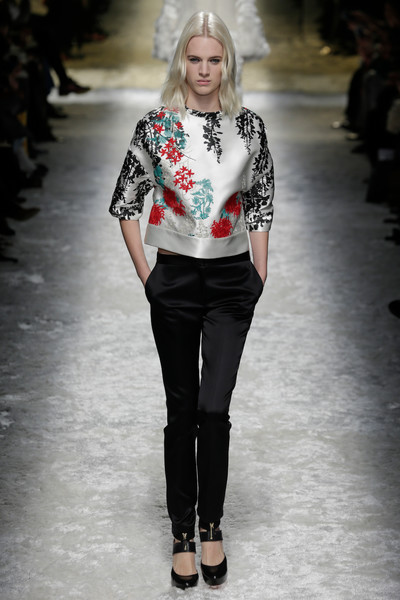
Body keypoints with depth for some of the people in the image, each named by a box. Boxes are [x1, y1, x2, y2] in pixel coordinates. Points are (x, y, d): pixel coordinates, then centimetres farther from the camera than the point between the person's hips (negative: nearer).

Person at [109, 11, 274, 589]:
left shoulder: (249, 126, 2)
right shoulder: (155, 127, -2)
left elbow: (262, 204, 8)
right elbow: (125, 203, 4)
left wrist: (260, 275, 5)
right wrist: (145, 274, 0)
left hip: (232, 279, 0)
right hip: (175, 278, 0)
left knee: (214, 406, -7)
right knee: (182, 409, 6)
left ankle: (210, 525, 12)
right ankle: (182, 533, 18)